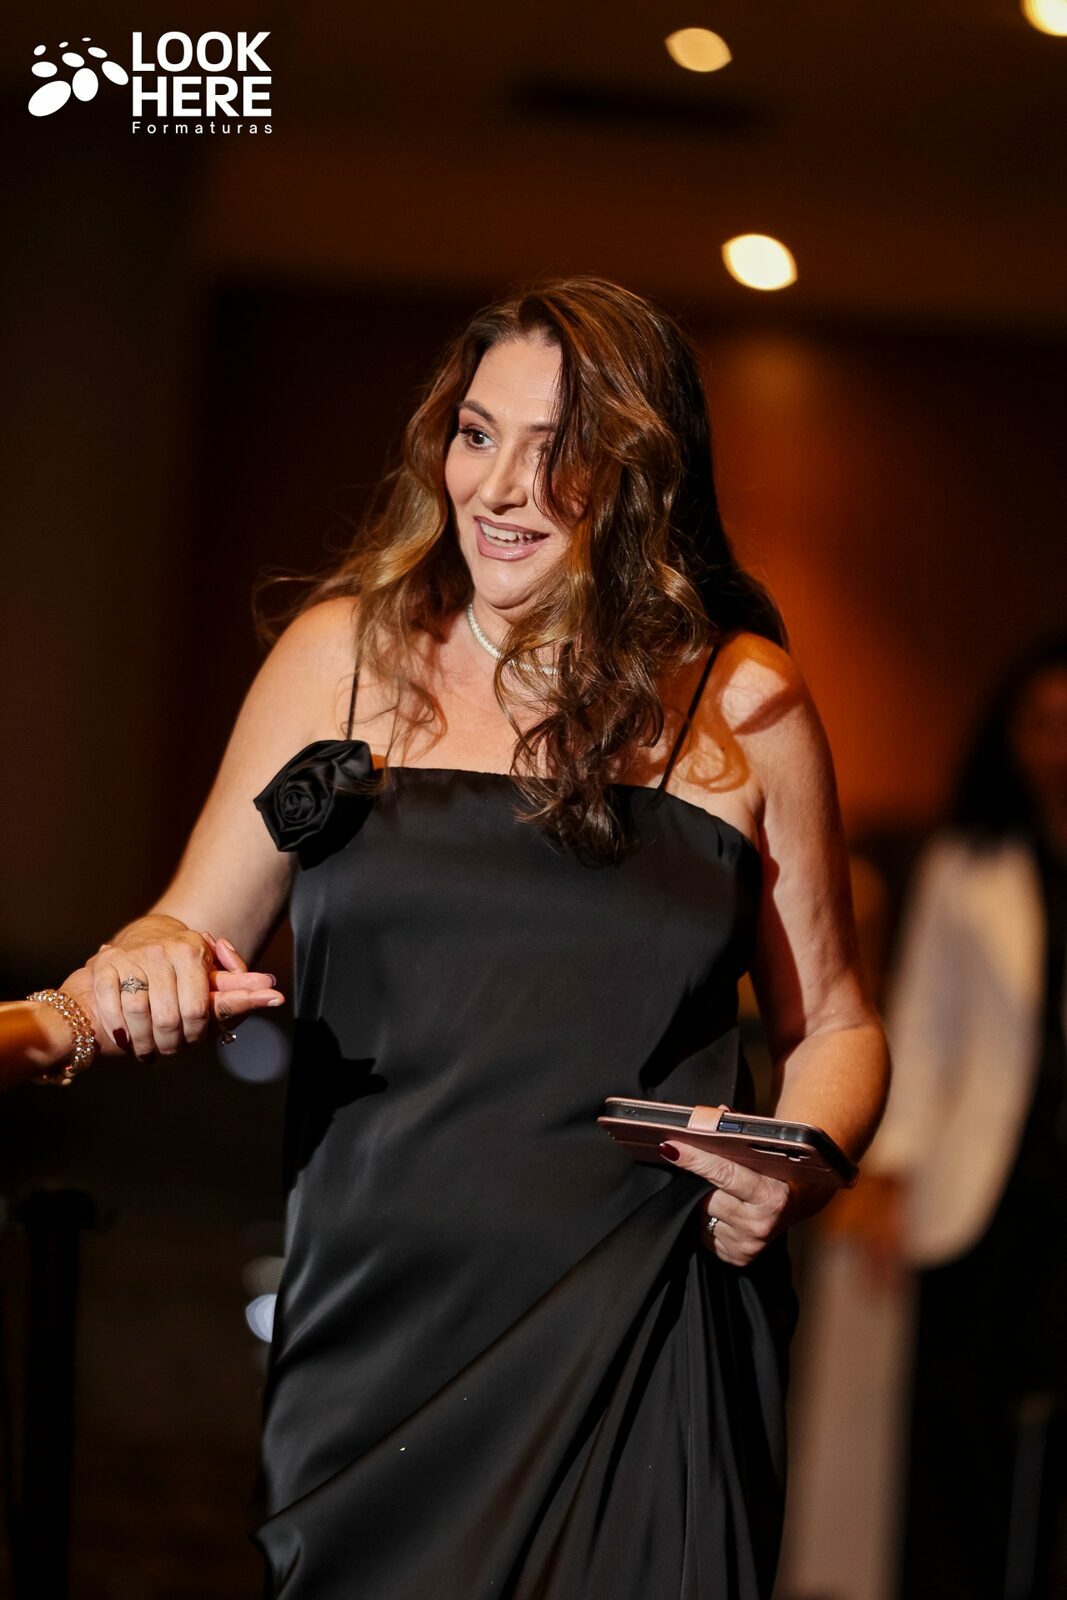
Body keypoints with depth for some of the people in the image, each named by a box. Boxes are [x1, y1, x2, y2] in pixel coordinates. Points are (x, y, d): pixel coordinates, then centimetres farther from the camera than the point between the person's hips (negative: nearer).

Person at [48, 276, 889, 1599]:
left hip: (642, 1349, -1)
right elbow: (192, 933, 10)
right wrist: (146, 966, -13)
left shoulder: (741, 701, 2)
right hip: (377, 1330, 1)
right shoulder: (346, 653, 4)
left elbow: (831, 1026, 11)